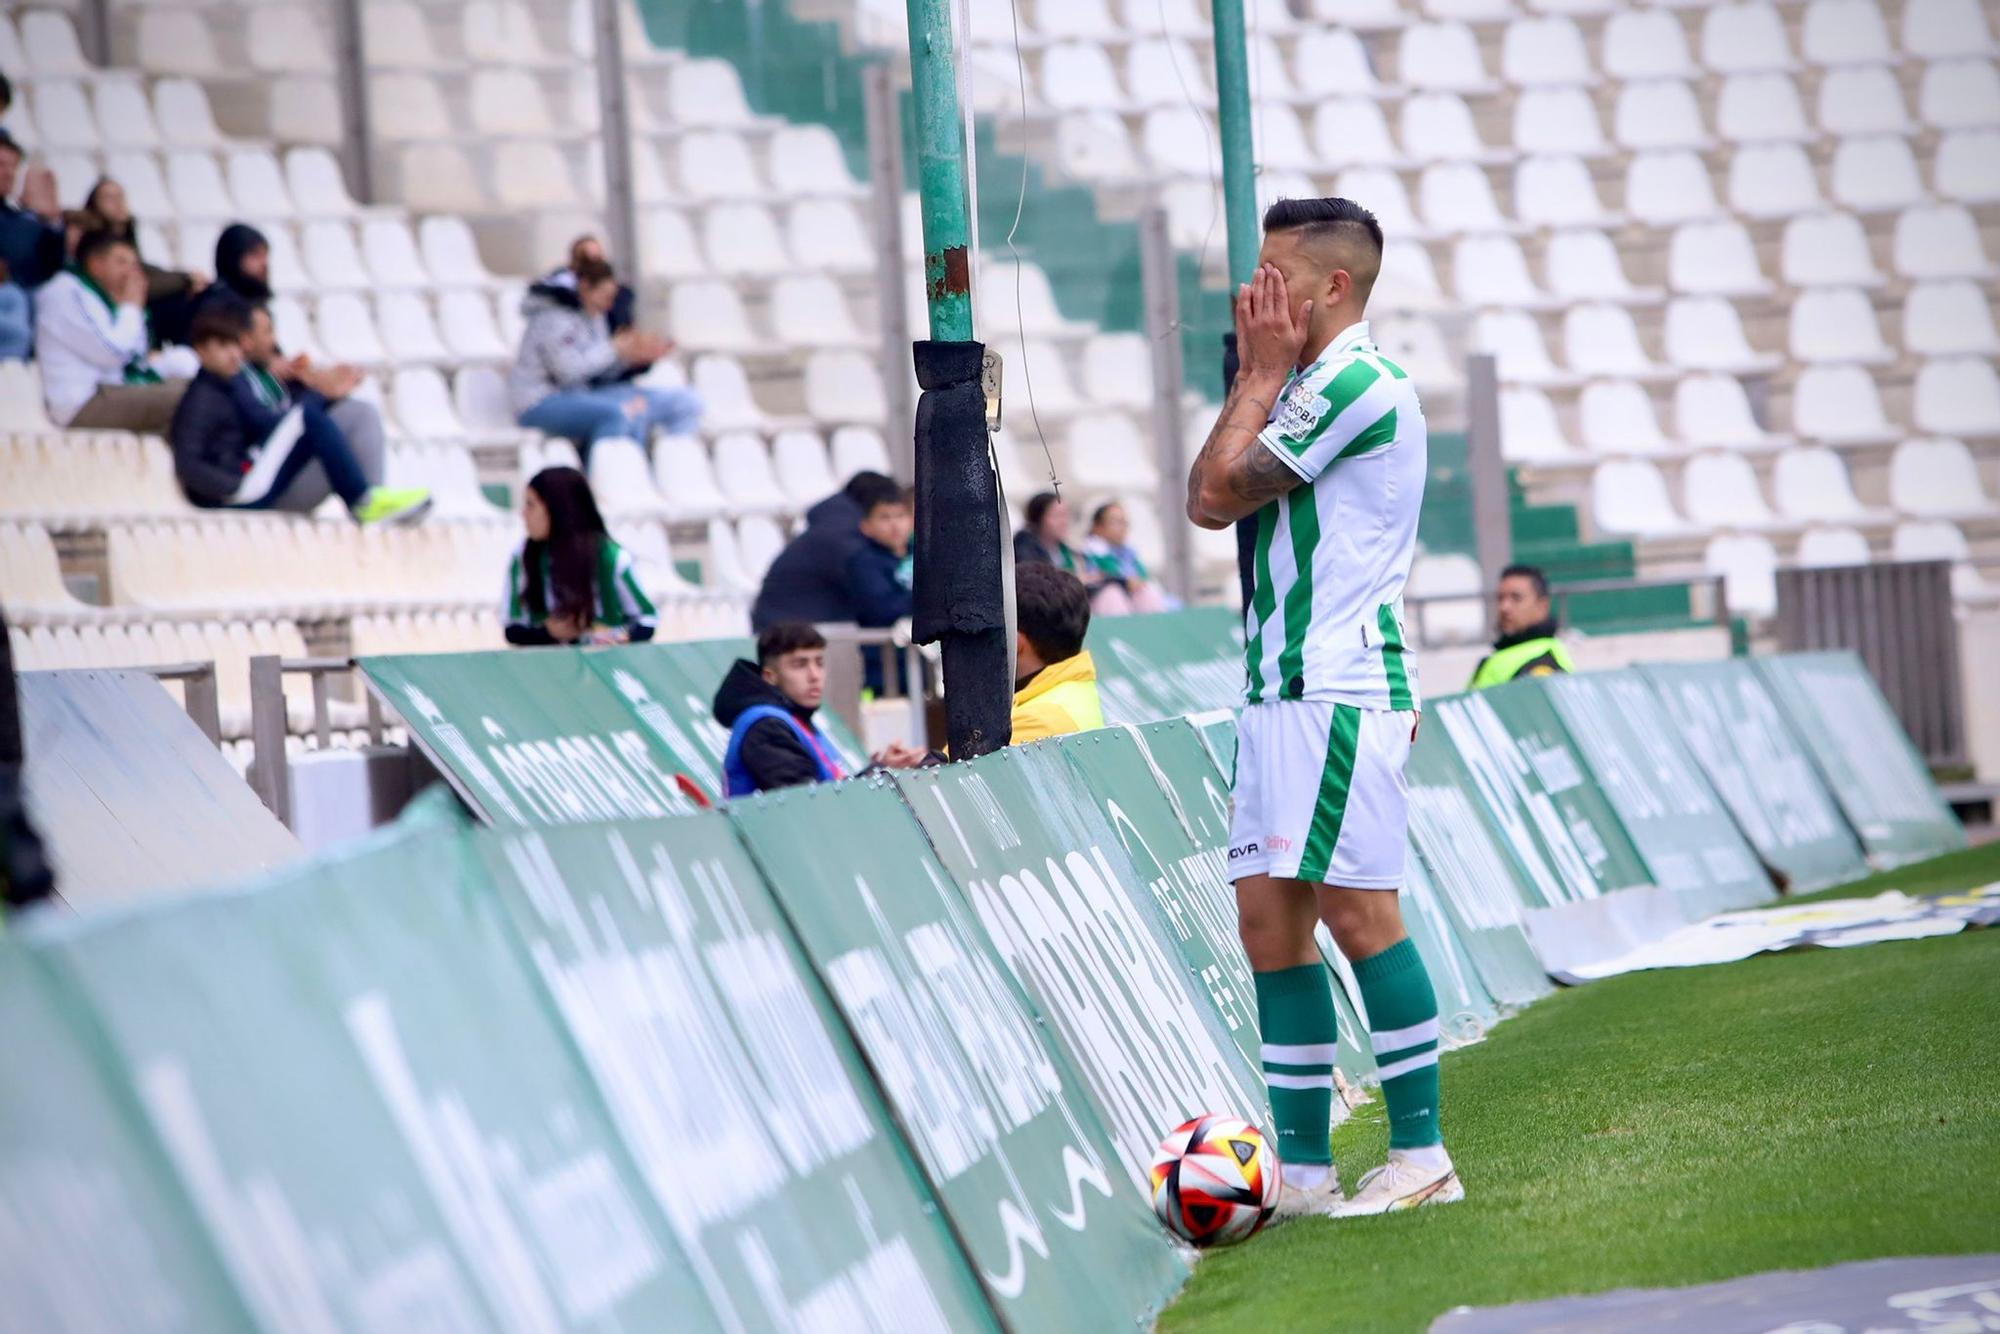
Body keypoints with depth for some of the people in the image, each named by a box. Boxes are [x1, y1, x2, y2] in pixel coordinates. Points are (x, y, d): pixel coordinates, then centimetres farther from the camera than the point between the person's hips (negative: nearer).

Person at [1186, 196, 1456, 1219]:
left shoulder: (1354, 383, -12)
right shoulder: (1311, 385, 20)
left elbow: (1213, 496, -11)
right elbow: (1216, 496, 21)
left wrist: (1259, 374, -4)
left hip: (1336, 693, -10)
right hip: (1283, 689, 10)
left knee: (1356, 913, -9)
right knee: (1270, 921, 6)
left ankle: (1421, 1154, -3)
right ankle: (1302, 1167, 8)